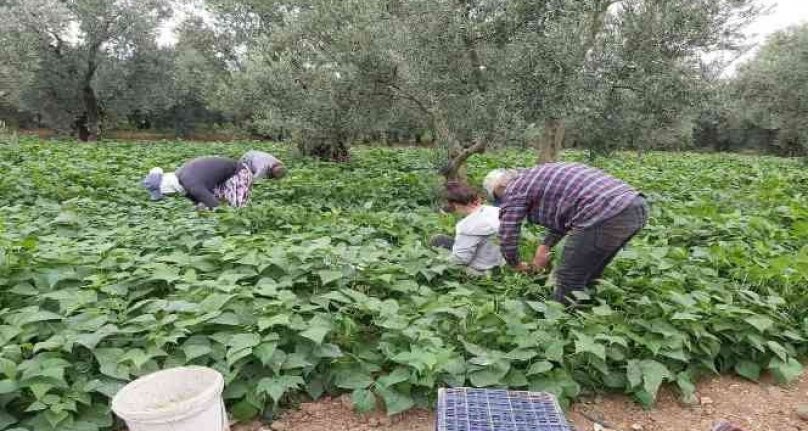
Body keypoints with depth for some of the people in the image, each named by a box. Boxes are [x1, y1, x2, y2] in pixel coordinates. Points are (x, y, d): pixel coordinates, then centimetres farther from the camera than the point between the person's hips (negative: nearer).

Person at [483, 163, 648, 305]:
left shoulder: (514, 189, 4)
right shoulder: (539, 175, 28)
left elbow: (507, 236, 7)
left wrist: (517, 265, 24)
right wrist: (545, 246, 29)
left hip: (605, 216, -10)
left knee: (569, 283, 3)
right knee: (588, 278, 23)